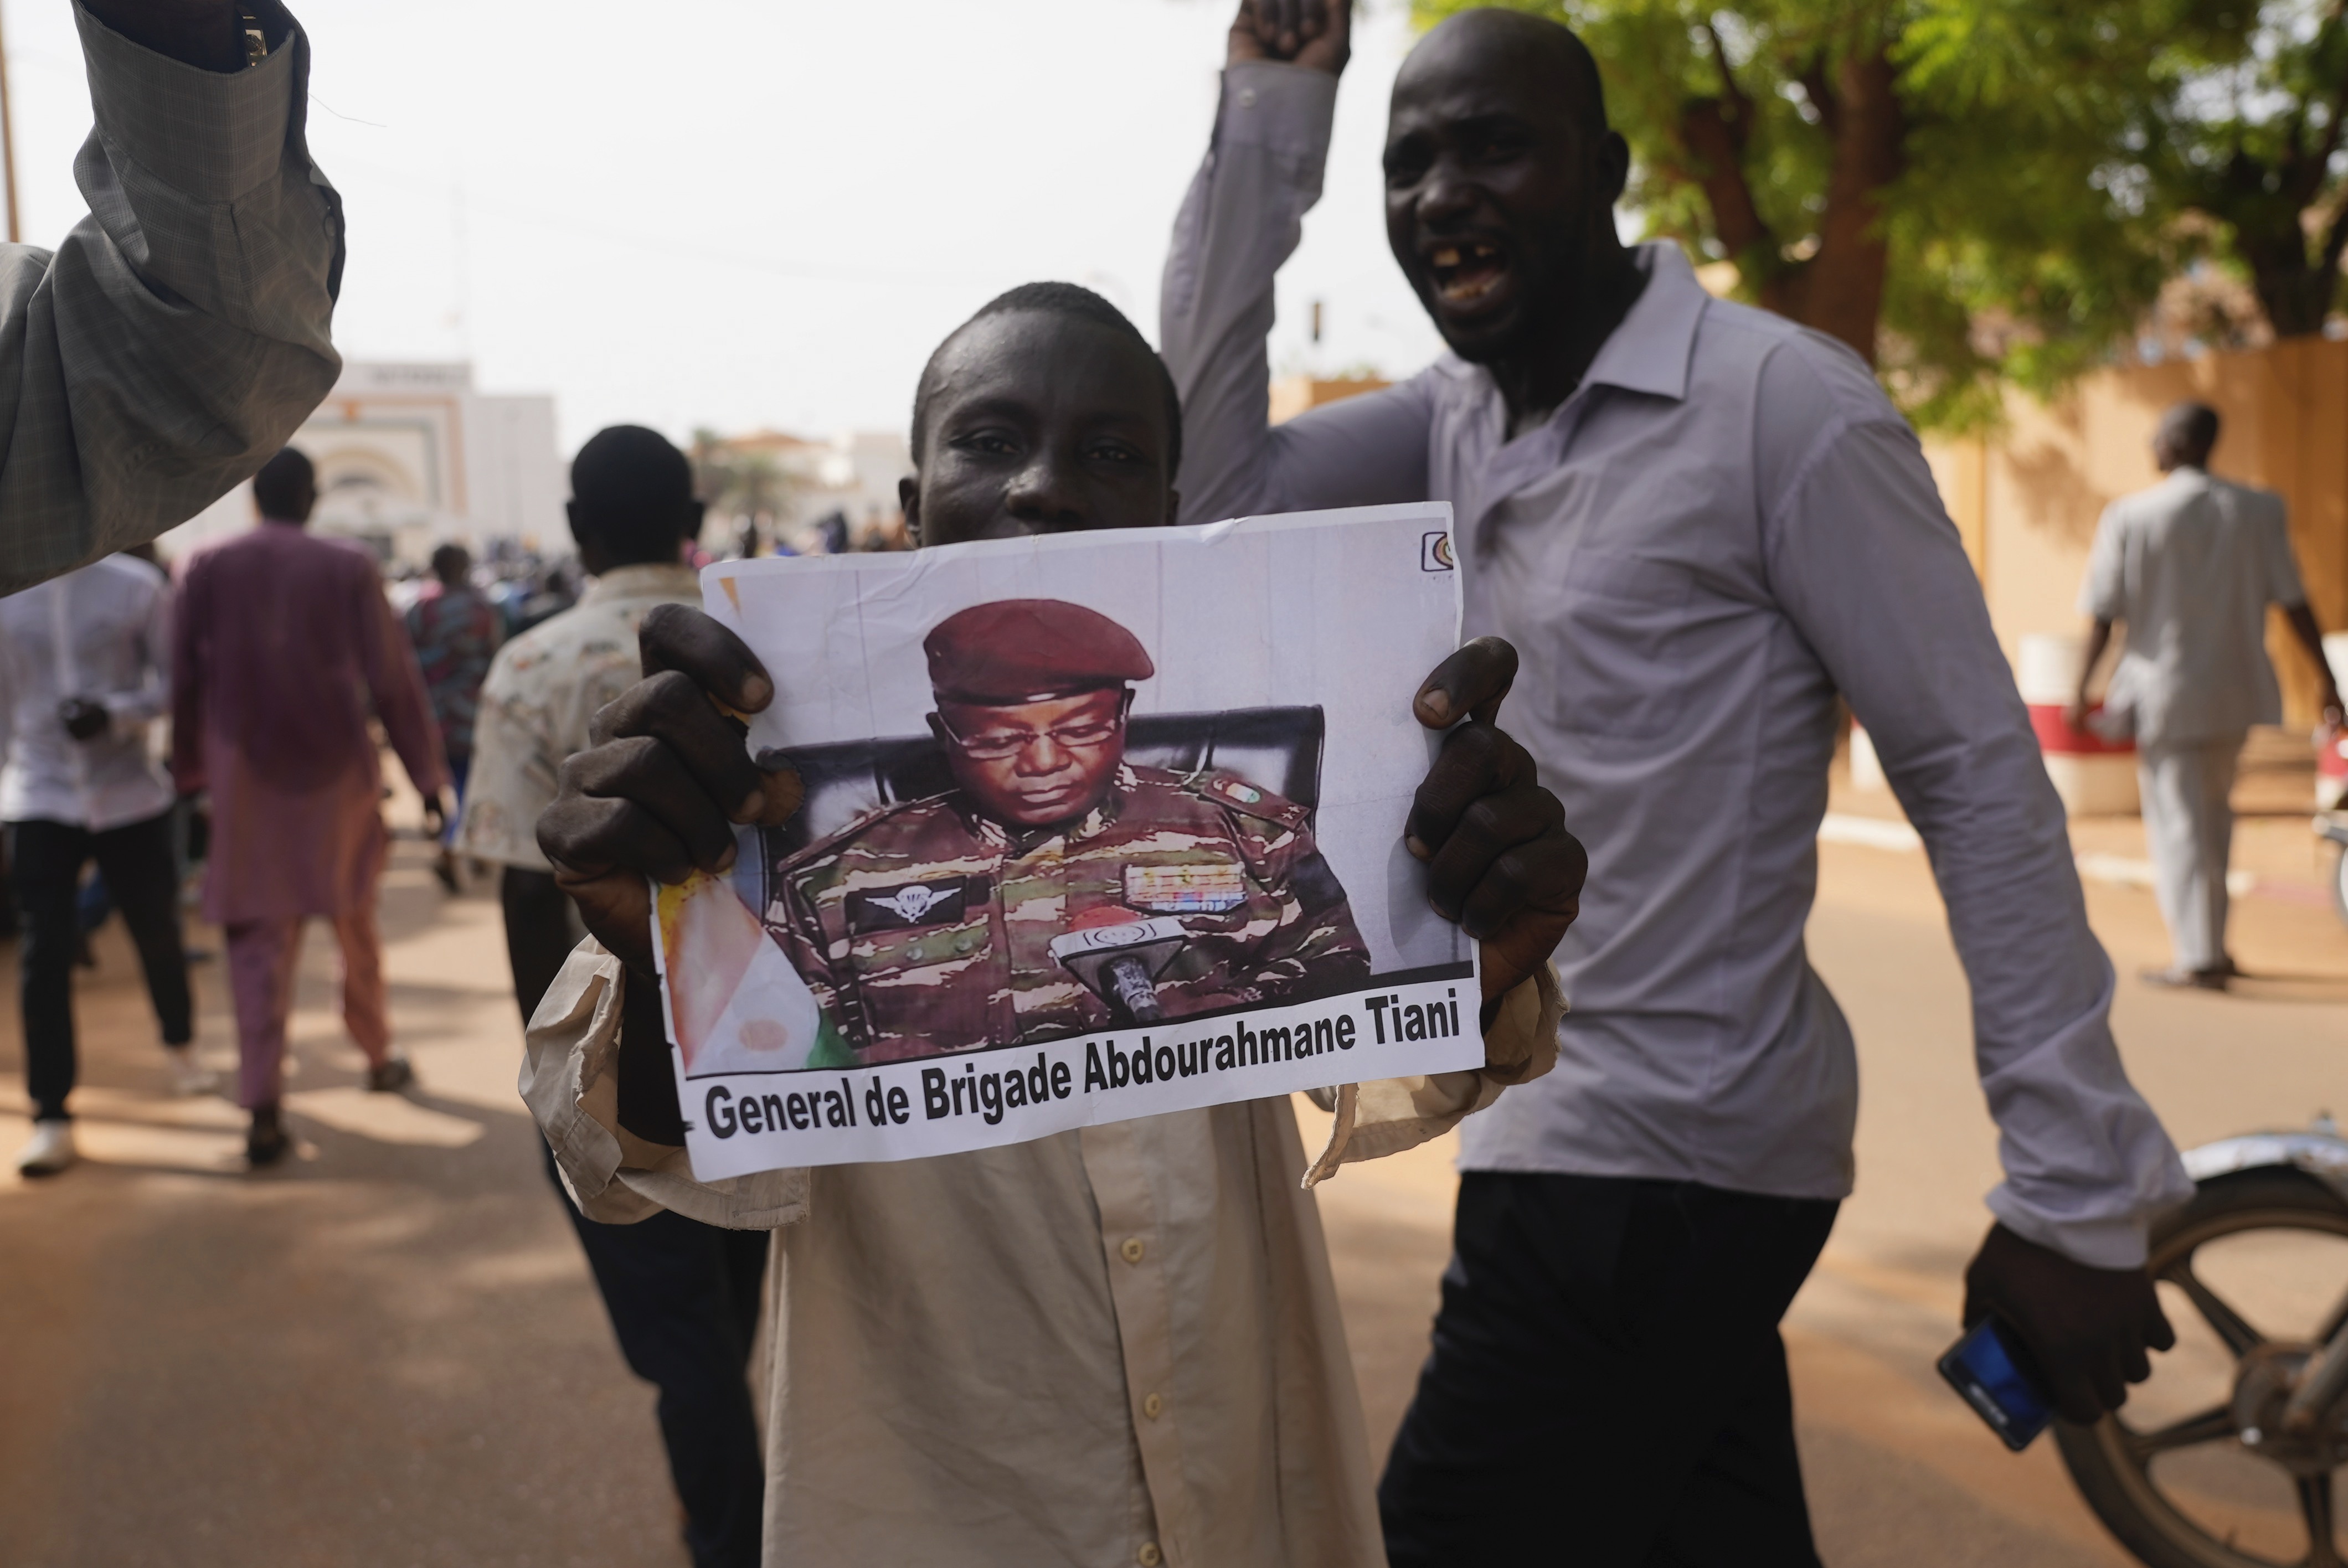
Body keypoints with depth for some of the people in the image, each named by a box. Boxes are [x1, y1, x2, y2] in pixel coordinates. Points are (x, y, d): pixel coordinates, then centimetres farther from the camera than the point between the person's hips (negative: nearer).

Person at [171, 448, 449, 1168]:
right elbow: (393, 680, -5)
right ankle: (378, 1056, 33)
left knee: (259, 940, 3)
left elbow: (186, 679, 0)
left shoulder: (208, 569, -1)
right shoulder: (349, 568, -5)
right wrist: (427, 773, 1)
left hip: (246, 778, 0)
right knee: (355, 921, 19)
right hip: (337, 769, 0)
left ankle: (263, 1108, -5)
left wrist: (189, 771, 8)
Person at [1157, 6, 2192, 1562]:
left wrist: (2080, 1196, -16)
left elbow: (1981, 782, -14)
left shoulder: (1779, 405, -14)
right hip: (1579, 1133, 7)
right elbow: (1209, 483, 1)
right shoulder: (1458, 417, 7)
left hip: (1660, 1159, -7)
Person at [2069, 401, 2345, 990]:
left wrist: (2081, 689, -1)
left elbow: (2105, 616, -9)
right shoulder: (2258, 510, -1)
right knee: (2213, 811, 20)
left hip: (2165, 691, -4)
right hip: (2235, 688, 4)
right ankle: (2210, 941, 28)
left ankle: (2199, 957, -1)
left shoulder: (2131, 515, -11)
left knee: (2178, 824, 2)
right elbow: (2294, 603, 0)